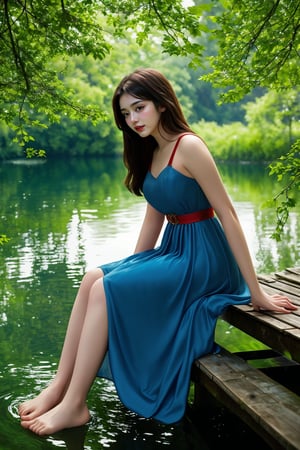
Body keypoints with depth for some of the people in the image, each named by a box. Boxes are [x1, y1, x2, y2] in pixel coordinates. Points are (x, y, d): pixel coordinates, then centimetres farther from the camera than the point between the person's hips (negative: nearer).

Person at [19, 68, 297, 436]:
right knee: (92, 278, -7)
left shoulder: (188, 146, -15)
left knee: (105, 289, -19)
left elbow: (227, 215, -17)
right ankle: (59, 387, -5)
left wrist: (255, 292, -17)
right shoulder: (151, 153, 11)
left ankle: (74, 406, -10)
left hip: (202, 260, -8)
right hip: (172, 251, 8)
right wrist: (131, 269, 14)